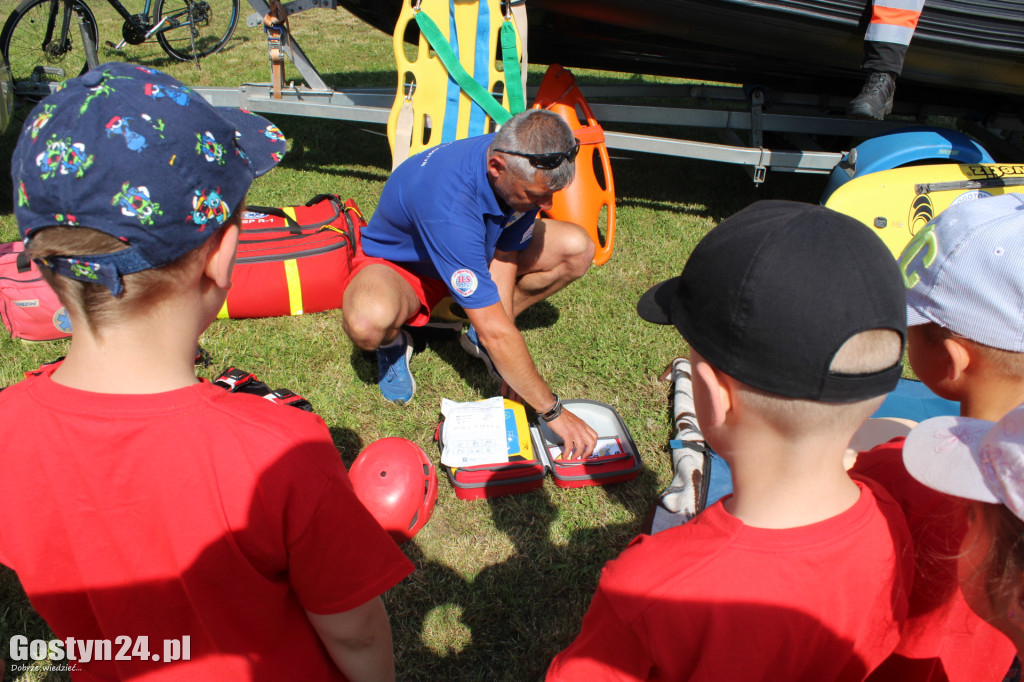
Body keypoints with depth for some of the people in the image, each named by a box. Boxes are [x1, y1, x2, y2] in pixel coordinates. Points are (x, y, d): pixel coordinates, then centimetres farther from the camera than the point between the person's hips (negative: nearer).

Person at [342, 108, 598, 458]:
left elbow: (503, 258, -12)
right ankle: (394, 342, -2)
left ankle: (480, 336, 2)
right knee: (369, 323, -42)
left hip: (474, 255, 6)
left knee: (577, 248, -13)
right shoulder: (449, 203, -43)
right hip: (398, 264, -6)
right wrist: (553, 411, -35)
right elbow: (495, 330, -41)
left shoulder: (525, 172, -22)